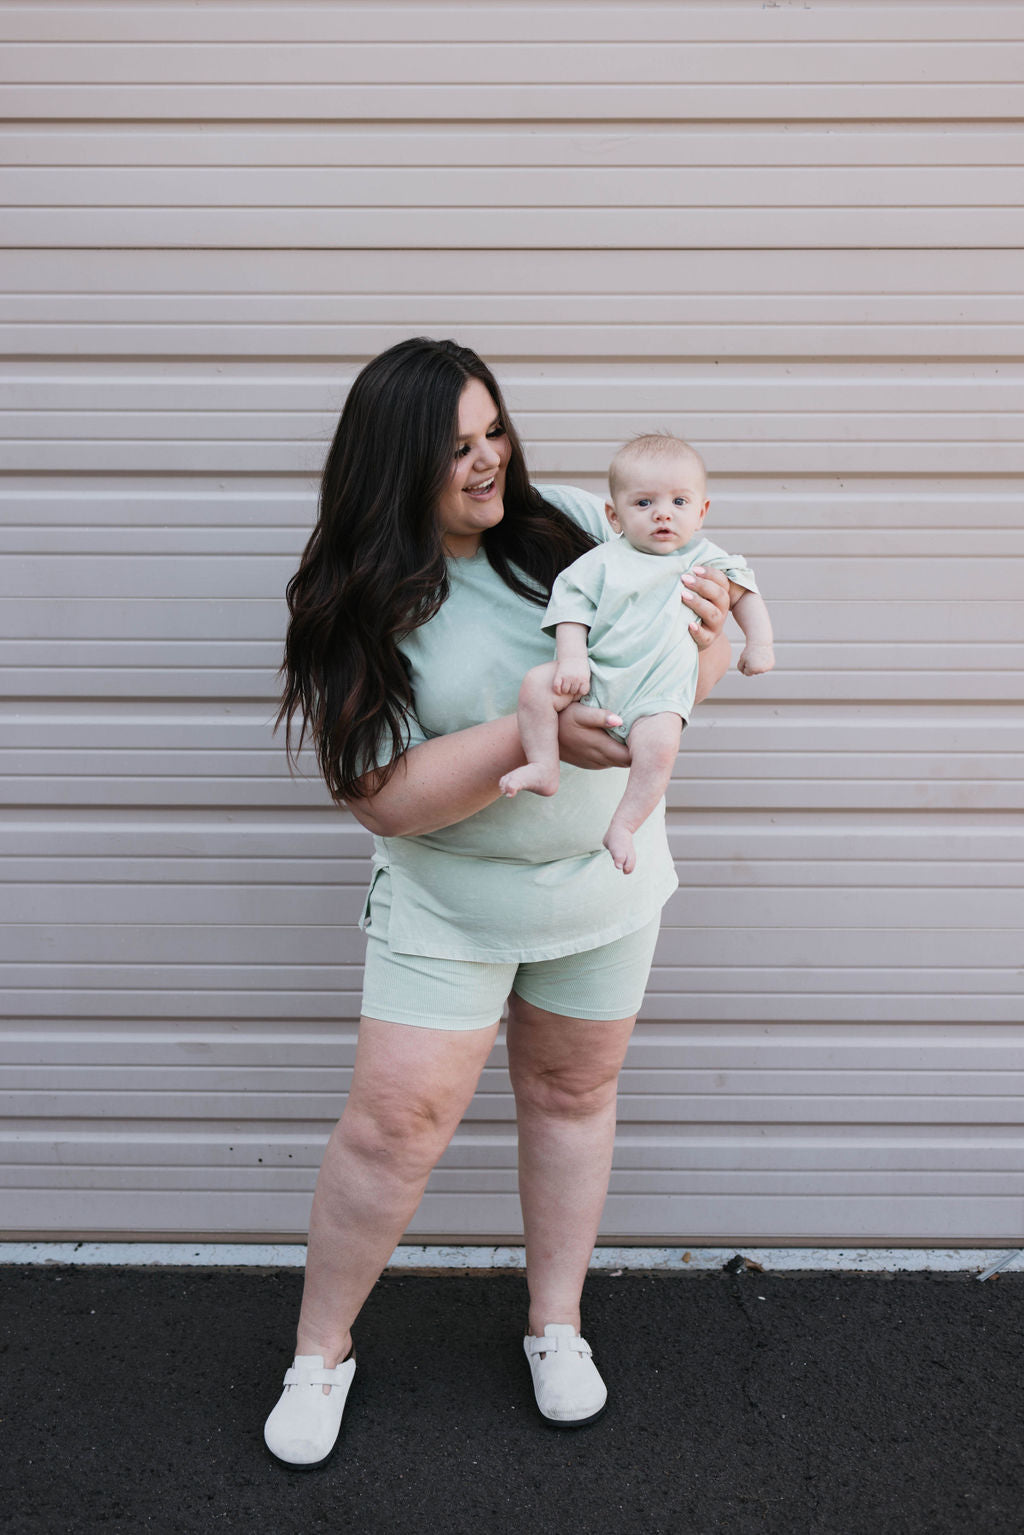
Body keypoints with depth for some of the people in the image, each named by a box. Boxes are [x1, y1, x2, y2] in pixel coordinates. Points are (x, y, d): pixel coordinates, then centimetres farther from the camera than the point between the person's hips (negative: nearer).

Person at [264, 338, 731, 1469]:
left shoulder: (572, 528, -6)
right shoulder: (358, 608, -15)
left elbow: (692, 662, 4)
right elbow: (381, 797, -21)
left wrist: (703, 633, -22)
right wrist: (532, 737, -33)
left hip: (606, 878, 3)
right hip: (450, 901, -3)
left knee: (572, 1094, 15)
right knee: (394, 1123, -1)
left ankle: (556, 1324, 37)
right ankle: (319, 1354, 23)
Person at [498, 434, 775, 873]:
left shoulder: (705, 560, 11)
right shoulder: (602, 562, 7)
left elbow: (745, 593, 22)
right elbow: (573, 606, 3)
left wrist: (760, 643, 10)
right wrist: (571, 657, -12)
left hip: (657, 690, -2)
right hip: (594, 673, 2)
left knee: (659, 744, -29)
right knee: (537, 683, -19)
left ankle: (622, 826, -13)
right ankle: (544, 767, -5)